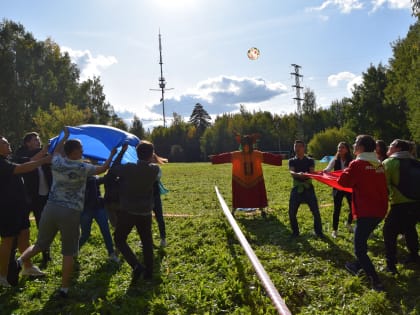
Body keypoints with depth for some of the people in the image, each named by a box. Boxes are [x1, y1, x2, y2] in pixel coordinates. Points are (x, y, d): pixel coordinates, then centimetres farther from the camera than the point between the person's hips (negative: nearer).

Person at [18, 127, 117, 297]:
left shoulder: (57, 162, 4)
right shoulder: (82, 167, -7)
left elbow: (56, 150, 30)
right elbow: (102, 169, 11)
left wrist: (65, 136, 42)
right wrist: (112, 154, 25)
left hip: (51, 208, 4)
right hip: (71, 212, -4)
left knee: (40, 244, 21)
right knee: (68, 253, 7)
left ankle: (19, 261, -2)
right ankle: (64, 289, 10)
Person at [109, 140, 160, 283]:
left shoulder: (128, 168, -17)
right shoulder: (154, 170, -6)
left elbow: (112, 170, -1)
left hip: (128, 211, -3)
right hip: (145, 212, 3)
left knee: (119, 239, 11)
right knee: (147, 241, 17)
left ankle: (136, 266, -5)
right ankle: (149, 272, 22)